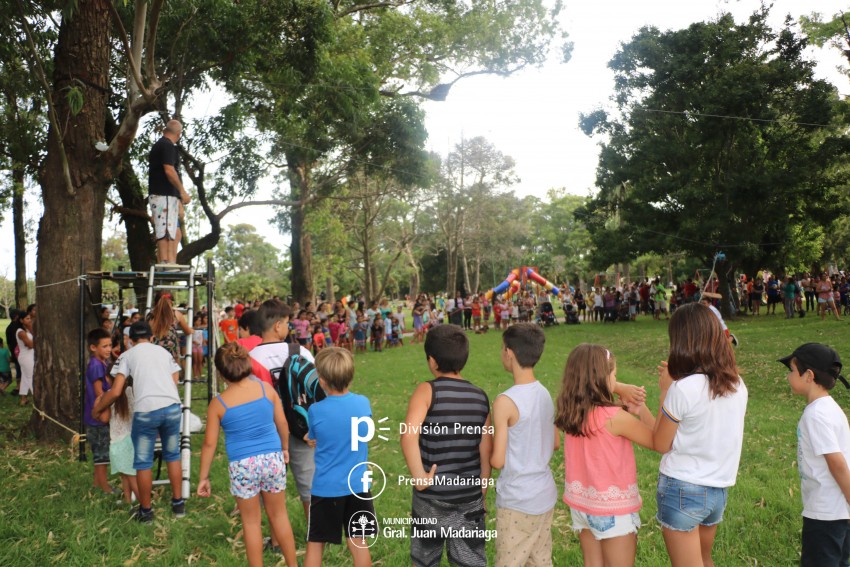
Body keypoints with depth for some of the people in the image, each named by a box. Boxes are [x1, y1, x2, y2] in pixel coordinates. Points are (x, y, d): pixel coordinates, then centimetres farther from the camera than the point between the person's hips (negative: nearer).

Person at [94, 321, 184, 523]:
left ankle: (146, 511, 24)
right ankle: (178, 504, 28)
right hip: (172, 406, 3)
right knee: (173, 456, 20)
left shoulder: (127, 355, 12)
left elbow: (115, 392, 5)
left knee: (143, 463, 12)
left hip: (146, 410, -3)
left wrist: (97, 408, 22)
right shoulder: (164, 351, 22)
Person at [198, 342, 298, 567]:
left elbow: (209, 443, -4)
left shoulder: (218, 403, -8)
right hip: (273, 459, 3)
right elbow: (283, 424, 5)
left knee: (251, 522, 15)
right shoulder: (266, 388, -4)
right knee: (279, 515, 19)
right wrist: (285, 448, 22)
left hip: (242, 466, -2)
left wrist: (203, 477, 7)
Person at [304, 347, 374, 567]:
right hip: (358, 485, 3)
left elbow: (313, 440, 4)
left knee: (315, 544, 13)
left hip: (325, 488, -2)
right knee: (357, 542, 15)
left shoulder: (315, 411, -16)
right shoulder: (364, 403, -8)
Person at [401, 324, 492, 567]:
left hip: (432, 497, -3)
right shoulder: (480, 397, 0)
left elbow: (408, 437, -28)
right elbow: (486, 455, 5)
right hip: (470, 497, 3)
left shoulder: (427, 390, -13)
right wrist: (481, 494, 15)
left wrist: (419, 477, -18)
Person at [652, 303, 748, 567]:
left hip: (682, 490, -6)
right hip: (718, 489, 7)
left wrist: (665, 391, -5)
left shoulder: (683, 389, -21)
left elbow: (660, 444, -11)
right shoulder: (737, 385, -2)